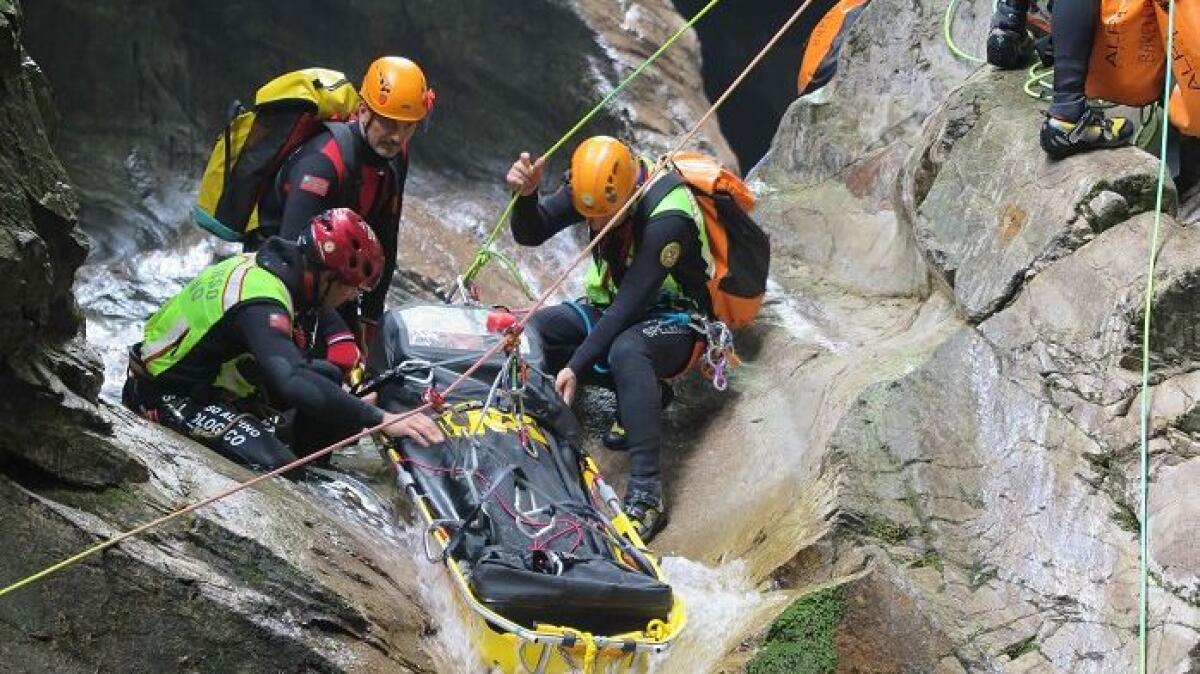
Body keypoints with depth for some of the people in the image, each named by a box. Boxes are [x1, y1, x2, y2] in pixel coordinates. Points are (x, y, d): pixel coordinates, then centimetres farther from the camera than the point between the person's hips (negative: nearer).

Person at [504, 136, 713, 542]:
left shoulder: (669, 218, -29)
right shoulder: (595, 187, -10)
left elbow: (630, 303, -31)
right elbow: (530, 234, -9)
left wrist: (576, 365, -36)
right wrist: (526, 195, -31)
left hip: (674, 319, -7)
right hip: (611, 308, 7)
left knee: (626, 349, -41)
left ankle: (647, 495, -42)